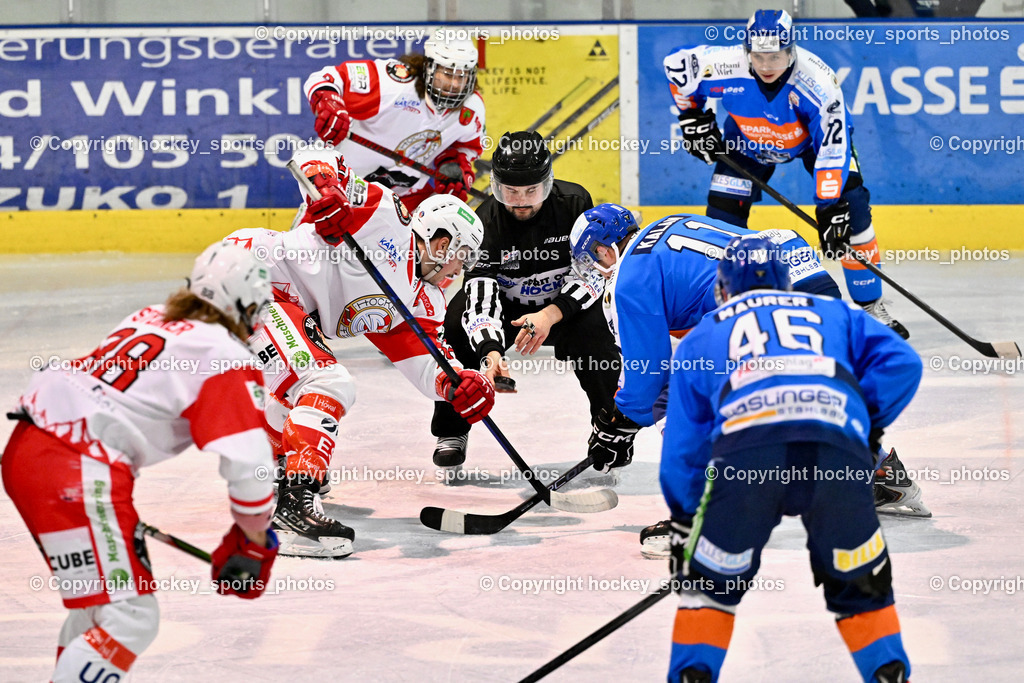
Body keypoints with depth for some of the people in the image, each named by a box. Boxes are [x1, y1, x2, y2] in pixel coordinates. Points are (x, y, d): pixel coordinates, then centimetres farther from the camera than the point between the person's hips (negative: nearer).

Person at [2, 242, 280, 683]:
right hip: (76, 472, -9)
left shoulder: (151, 318, 20)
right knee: (129, 617, -11)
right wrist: (254, 541, 3)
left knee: (102, 598, 25)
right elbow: (248, 461, -11)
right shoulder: (229, 359, -5)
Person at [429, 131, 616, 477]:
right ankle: (451, 434, -6)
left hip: (566, 304, -1)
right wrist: (490, 351, -49)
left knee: (593, 334, -30)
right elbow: (480, 293, -32)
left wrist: (551, 314, -34)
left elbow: (593, 271, -19)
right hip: (505, 305, 1)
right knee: (456, 327, -24)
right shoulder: (486, 221, -24)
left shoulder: (574, 203, -21)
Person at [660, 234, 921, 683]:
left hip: (744, 446, -1)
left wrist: (684, 521, 41)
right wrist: (869, 425, 23)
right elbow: (901, 362, 19)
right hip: (838, 451, 1)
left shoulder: (701, 337, 34)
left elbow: (683, 445, 32)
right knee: (859, 584, 20)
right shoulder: (834, 314, 35)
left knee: (710, 580, 19)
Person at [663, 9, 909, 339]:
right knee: (723, 213, -10)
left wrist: (830, 207, -37)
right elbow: (677, 63, -14)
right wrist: (693, 117, -8)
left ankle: (871, 306, -2)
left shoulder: (818, 80, -39)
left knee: (851, 208, -15)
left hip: (812, 136, -2)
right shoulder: (726, 66, -34)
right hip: (748, 141, 2)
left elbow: (832, 148, -35)